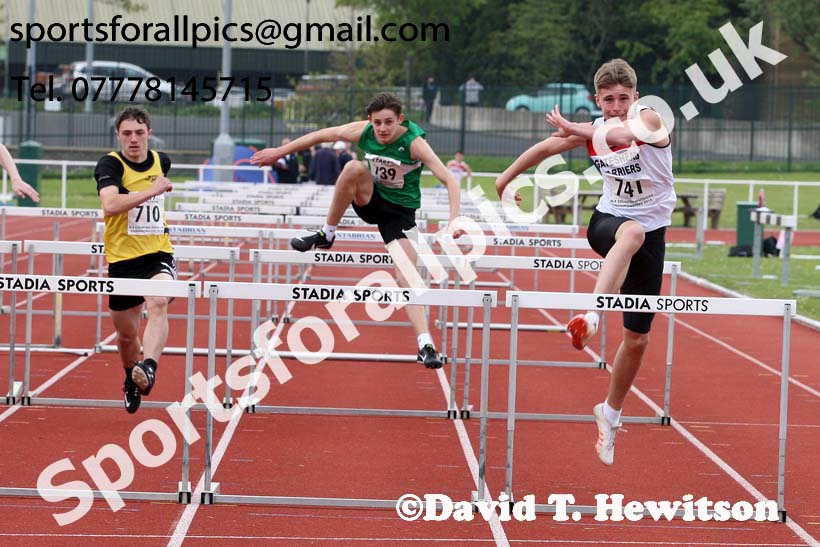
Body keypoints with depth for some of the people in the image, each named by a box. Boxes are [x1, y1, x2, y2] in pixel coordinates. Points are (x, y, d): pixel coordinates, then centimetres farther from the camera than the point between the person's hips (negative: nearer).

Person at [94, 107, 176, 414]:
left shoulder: (161, 162, 6)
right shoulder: (110, 164, -10)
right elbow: (110, 204, -31)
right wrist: (151, 191, -30)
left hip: (158, 254, 1)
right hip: (122, 259, -1)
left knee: (158, 304, -31)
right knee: (126, 335, 11)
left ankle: (148, 369, -46)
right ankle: (131, 378, 41)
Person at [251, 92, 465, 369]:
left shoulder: (414, 143, -25)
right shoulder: (362, 131, -15)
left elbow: (450, 180, -30)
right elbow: (320, 136, 1)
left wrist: (454, 221, -43)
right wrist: (280, 151, 7)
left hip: (400, 211, -3)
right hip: (369, 200, 3)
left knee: (406, 276, -18)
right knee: (354, 167, -30)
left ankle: (425, 346, -17)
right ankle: (327, 235, -14)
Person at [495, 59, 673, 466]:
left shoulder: (650, 118, -13)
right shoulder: (593, 130, -2)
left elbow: (622, 134, -35)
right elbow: (547, 147, 12)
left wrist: (572, 128, -24)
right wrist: (507, 176, 22)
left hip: (651, 233, 0)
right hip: (608, 222, 0)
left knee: (637, 339, 3)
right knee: (632, 233, -42)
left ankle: (610, 414, 24)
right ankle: (591, 314, -64)